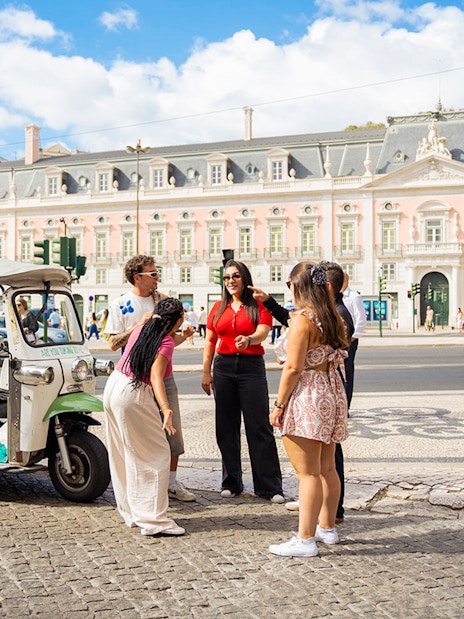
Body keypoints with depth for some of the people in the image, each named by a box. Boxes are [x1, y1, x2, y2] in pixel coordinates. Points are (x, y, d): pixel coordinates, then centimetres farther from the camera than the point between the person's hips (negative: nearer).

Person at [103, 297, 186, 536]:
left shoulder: (141, 329, 10)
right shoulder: (166, 341, -11)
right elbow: (156, 377, -24)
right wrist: (165, 408, -36)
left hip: (113, 388, 9)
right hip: (134, 397, -9)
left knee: (123, 456, 16)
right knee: (157, 456, -2)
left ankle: (132, 512, 26)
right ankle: (153, 520, -3)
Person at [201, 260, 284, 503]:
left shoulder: (258, 305, 1)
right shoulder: (219, 307, 12)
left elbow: (262, 332, -16)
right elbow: (209, 341, 13)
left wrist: (248, 340, -38)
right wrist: (206, 372, 6)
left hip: (251, 366, -4)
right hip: (224, 367, 4)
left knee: (259, 427, -5)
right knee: (226, 428, 7)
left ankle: (270, 487, 2)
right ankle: (231, 483, 18)